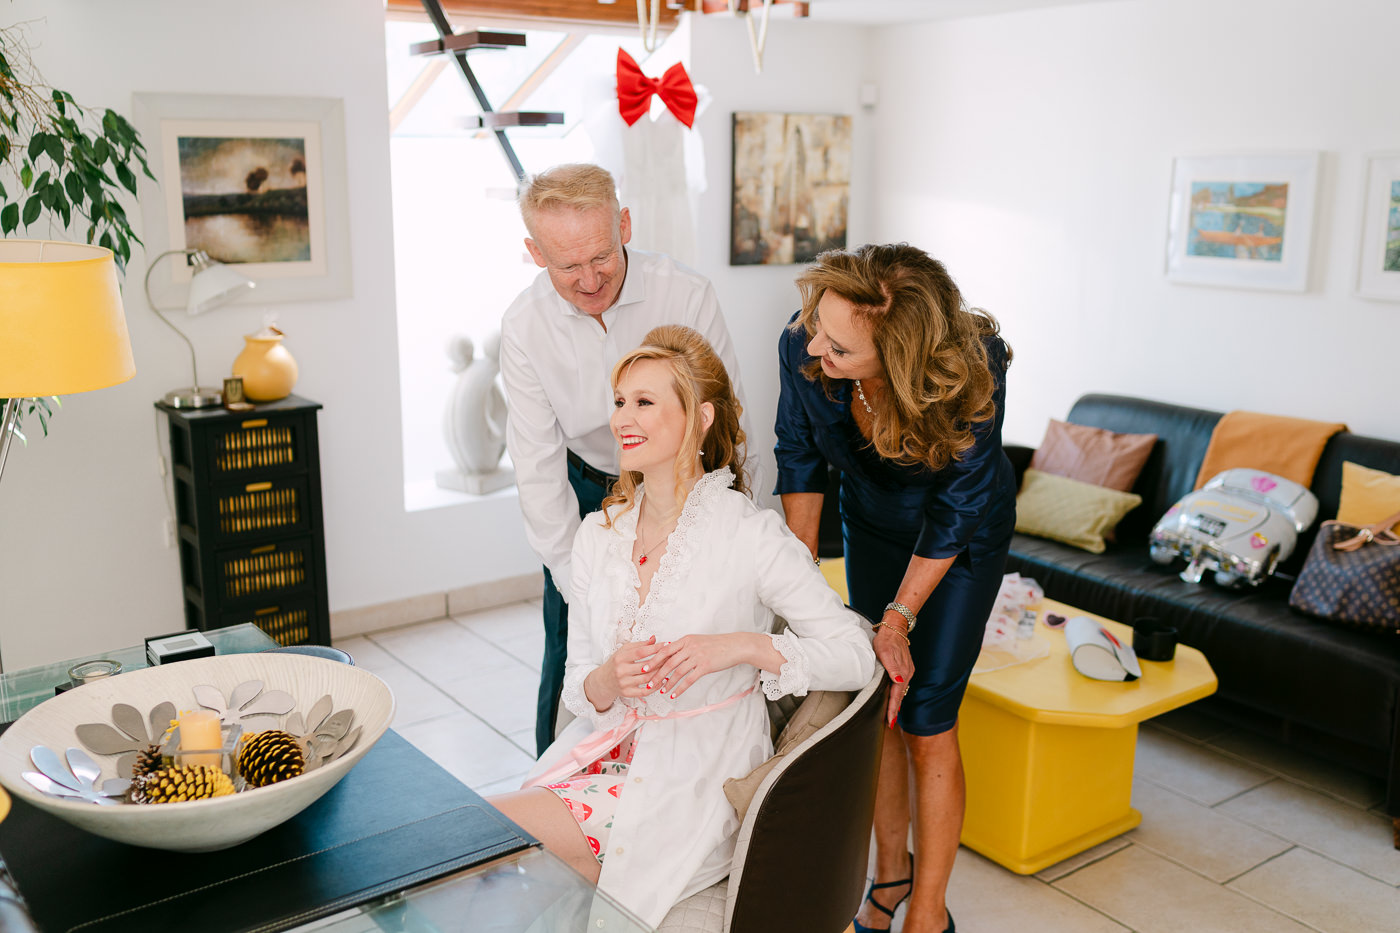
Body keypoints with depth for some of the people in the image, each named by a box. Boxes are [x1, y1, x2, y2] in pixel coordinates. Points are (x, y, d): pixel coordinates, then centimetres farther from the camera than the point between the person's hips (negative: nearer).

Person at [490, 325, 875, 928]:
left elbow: (856, 653, -12)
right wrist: (606, 681, -15)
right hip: (605, 755, 5)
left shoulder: (748, 533, -10)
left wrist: (740, 646, -23)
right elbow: (577, 689, 9)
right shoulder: (597, 534, 7)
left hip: (698, 780, -5)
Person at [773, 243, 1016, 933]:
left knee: (924, 720, -3)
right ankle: (891, 871, 30)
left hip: (964, 539, -3)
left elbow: (955, 511, -24)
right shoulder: (802, 345, -29)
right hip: (871, 525, 4)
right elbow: (801, 459, -11)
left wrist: (900, 617, -25)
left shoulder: (970, 375, -38)